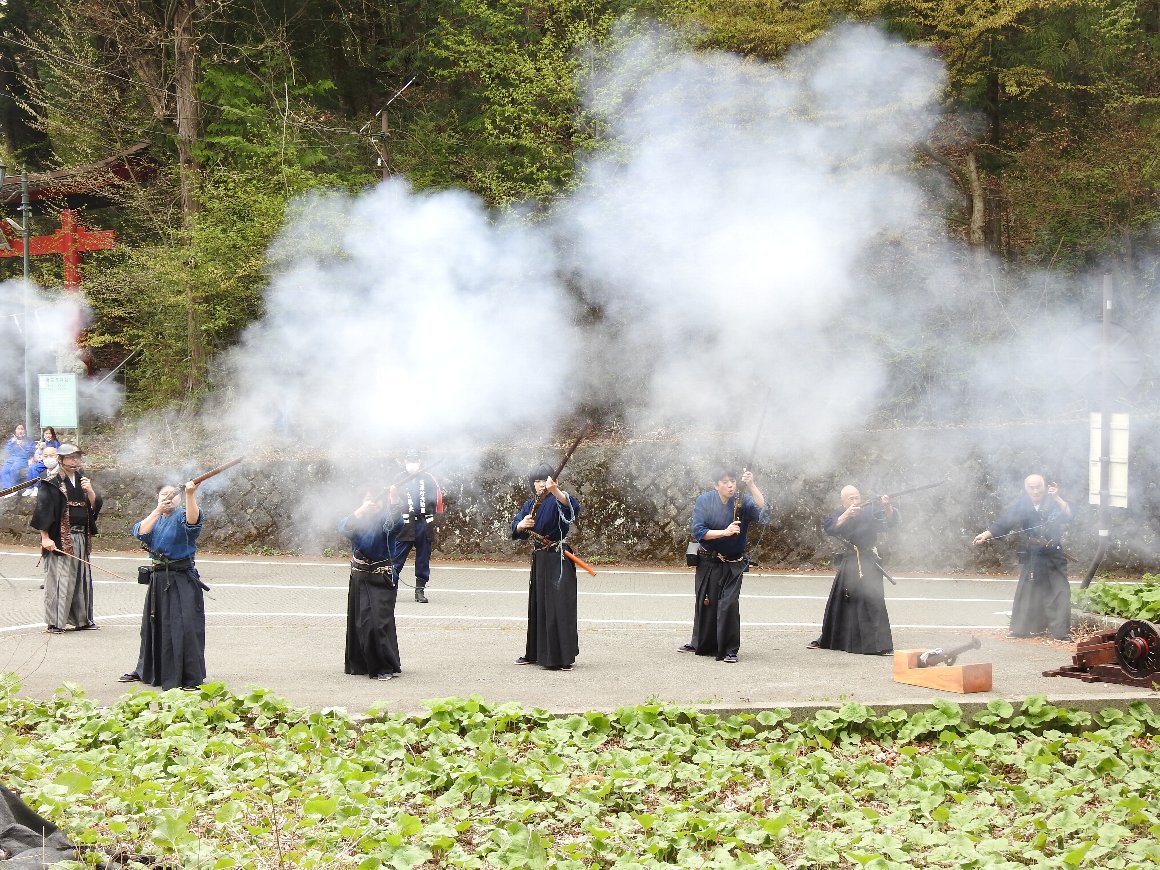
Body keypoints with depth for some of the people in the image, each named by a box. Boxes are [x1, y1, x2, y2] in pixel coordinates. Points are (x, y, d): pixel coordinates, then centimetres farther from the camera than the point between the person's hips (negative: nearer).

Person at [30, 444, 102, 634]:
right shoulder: (51, 484, -5)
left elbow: (96, 505, 9)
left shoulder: (82, 480, 14)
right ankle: (54, 623, -4)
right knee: (58, 580, -8)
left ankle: (82, 619, 18)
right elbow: (42, 510, -10)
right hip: (60, 538, -6)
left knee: (82, 578, 9)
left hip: (81, 538, 6)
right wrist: (45, 538, -16)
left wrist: (89, 491, -11)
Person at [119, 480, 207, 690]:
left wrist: (190, 495, -45)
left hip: (182, 580, -6)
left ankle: (191, 678, -9)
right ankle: (145, 670, 33)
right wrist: (158, 510, -19)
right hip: (158, 578, 6)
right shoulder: (154, 518, 12)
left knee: (185, 626, -12)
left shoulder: (181, 516, -4)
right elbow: (140, 532, -8)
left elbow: (192, 520, -29)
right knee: (153, 625, 17)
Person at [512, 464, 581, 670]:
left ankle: (563, 657, -9)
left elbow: (572, 506, -34)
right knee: (537, 605, 15)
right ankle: (535, 653, 26)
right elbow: (516, 529, 3)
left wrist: (555, 490, -50)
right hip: (539, 559, 8)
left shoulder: (556, 500, -10)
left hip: (558, 560, -7)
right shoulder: (530, 504, 10)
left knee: (559, 606, -10)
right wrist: (522, 525, -20)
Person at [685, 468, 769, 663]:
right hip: (708, 563, 1)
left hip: (733, 564, -1)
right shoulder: (704, 501, -9)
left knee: (729, 603, -14)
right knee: (706, 603, 11)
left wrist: (752, 485, -36)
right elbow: (698, 532, -15)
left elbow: (763, 513, -29)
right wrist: (724, 532, -27)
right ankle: (702, 644, 31)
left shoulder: (743, 501, -9)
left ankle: (730, 650, -7)